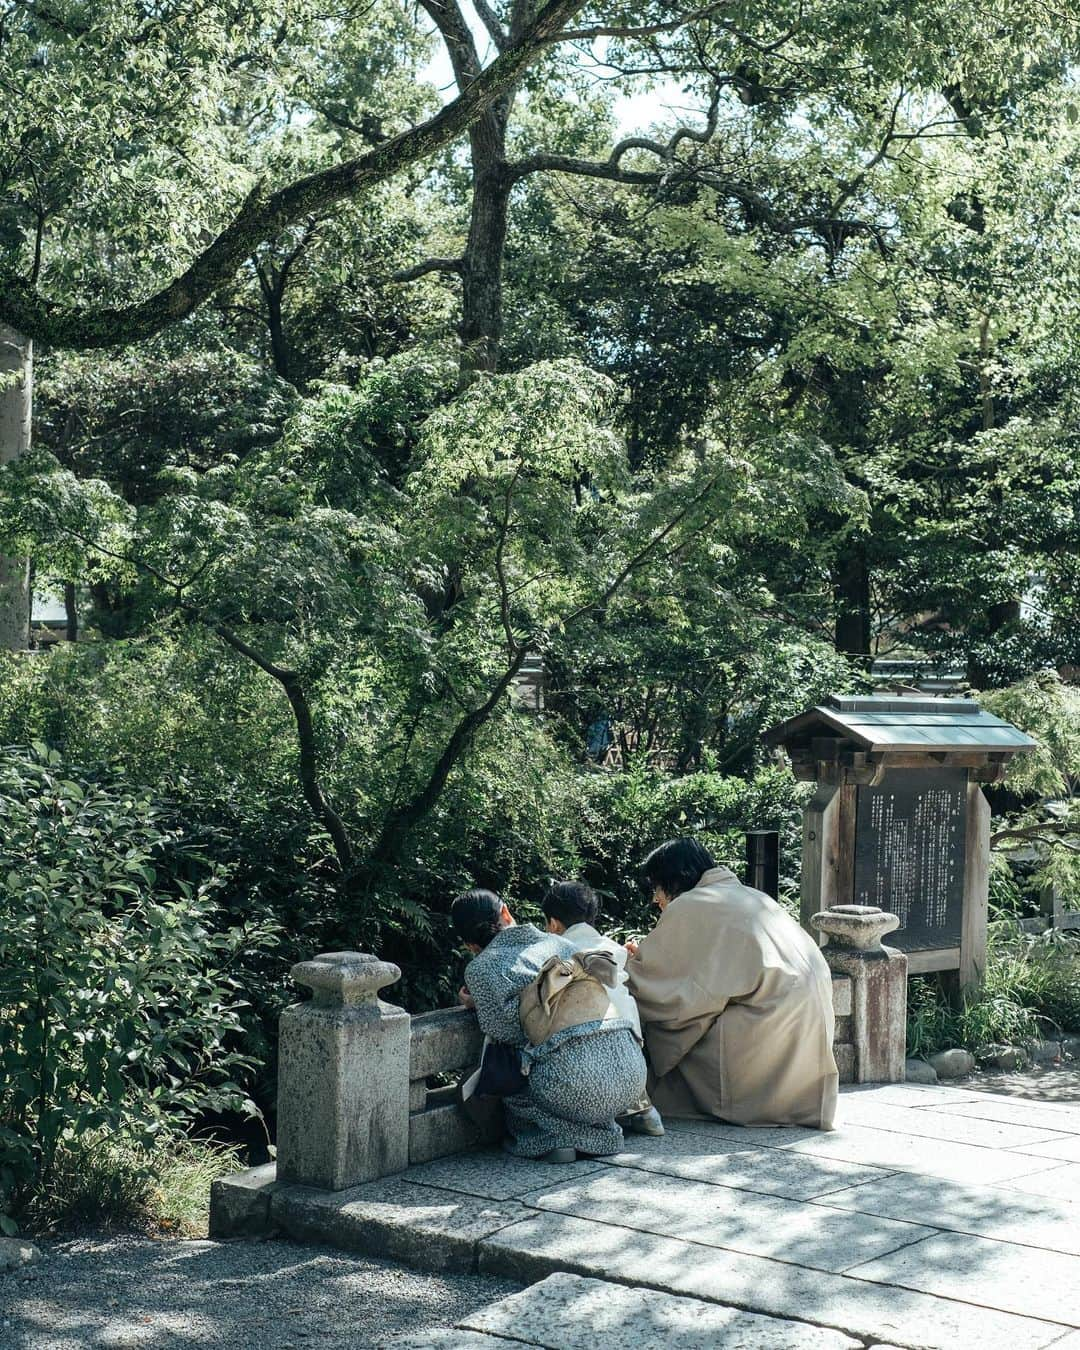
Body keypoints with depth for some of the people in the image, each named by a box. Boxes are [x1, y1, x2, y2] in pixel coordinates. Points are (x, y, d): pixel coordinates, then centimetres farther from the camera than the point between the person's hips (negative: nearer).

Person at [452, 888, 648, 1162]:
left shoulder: (480, 968, 6)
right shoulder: (556, 942, 21)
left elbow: (507, 1031, -4)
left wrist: (477, 1005, 17)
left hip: (577, 1082, -6)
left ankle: (555, 1135, 2)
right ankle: (596, 1132, 15)